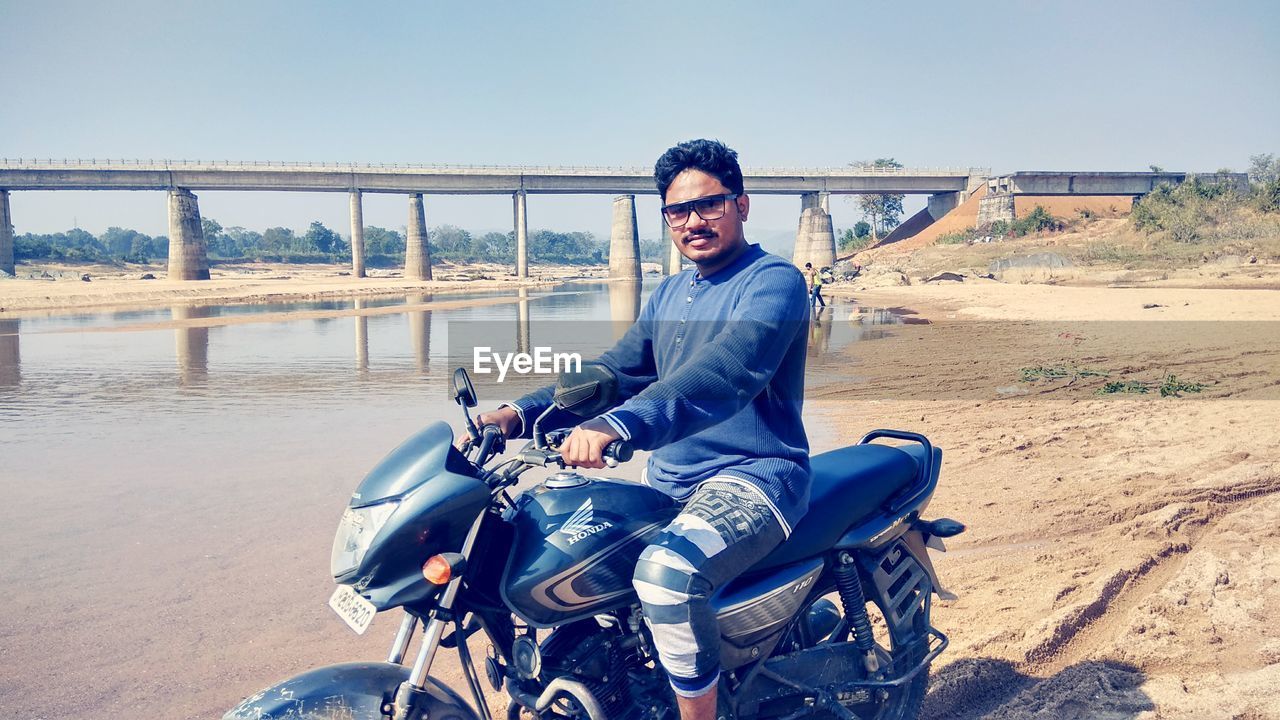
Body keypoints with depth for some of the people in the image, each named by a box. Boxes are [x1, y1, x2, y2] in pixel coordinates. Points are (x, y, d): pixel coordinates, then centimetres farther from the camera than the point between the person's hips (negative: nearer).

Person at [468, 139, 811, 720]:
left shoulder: (774, 280, -12)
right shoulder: (670, 293, 15)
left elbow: (726, 370, -31)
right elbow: (615, 372, 13)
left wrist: (619, 424, -45)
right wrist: (520, 414, -2)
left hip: (753, 477, -9)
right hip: (667, 477, 9)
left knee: (666, 571, -36)